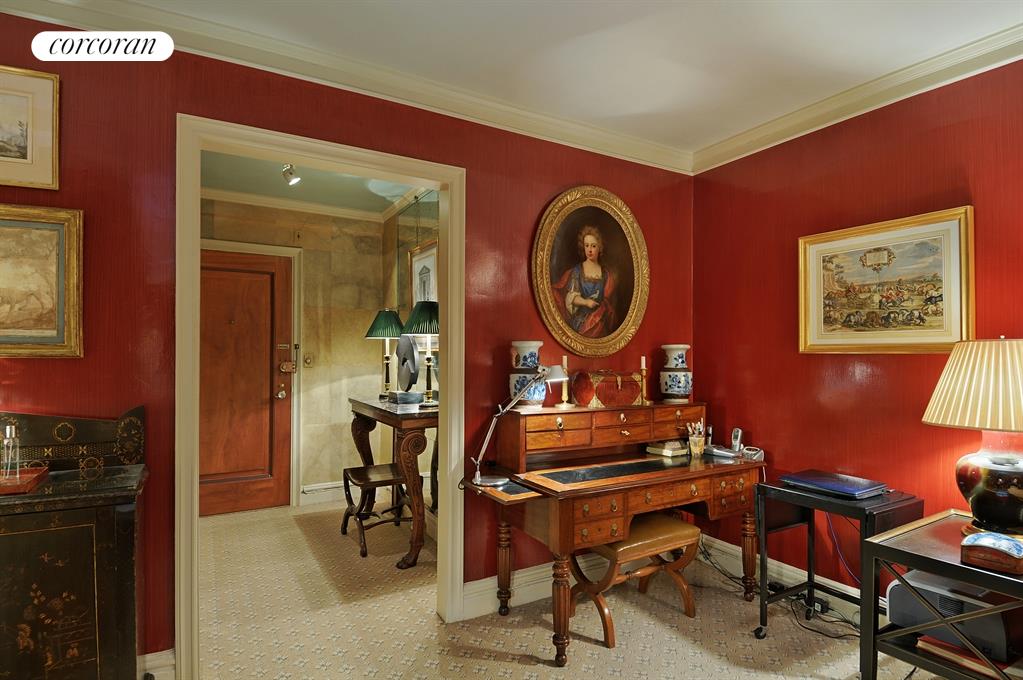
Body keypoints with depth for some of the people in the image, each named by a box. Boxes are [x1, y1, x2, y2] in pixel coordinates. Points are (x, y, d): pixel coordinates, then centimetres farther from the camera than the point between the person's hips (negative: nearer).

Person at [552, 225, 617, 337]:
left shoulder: (606, 274, 6)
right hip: (580, 321, -1)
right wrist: (585, 302, -23)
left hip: (600, 323, 1)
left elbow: (608, 302, 3)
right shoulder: (576, 271, 2)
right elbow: (571, 297, -5)